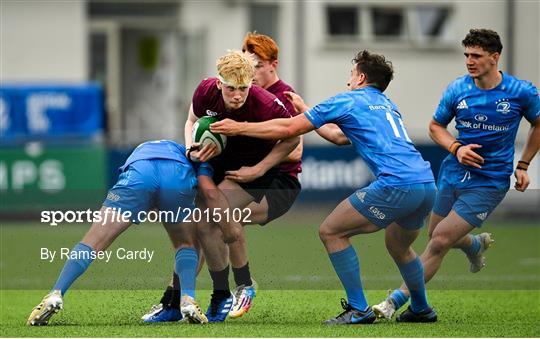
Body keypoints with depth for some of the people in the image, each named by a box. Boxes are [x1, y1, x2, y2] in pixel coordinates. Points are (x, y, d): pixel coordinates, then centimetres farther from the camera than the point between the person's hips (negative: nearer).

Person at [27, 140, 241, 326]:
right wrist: (229, 227, 18)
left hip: (138, 175, 0)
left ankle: (55, 295, -14)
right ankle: (188, 300, 1)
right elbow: (210, 192, 19)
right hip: (178, 178, 0)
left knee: (93, 242, 2)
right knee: (186, 245, 24)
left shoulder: (141, 150, 49)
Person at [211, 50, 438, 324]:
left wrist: (239, 128, 15)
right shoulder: (387, 106, 29)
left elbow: (289, 129, 6)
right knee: (397, 246, 32)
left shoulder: (347, 101, 7)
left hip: (397, 185, -8)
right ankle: (421, 309, 40)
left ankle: (358, 309, 0)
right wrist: (305, 109, 50)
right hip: (427, 184, 8)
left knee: (331, 231, 2)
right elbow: (342, 137, 44)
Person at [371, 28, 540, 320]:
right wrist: (456, 148, -11)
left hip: (489, 183, -4)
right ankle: (476, 244, 51)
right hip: (453, 174, 4)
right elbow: (435, 126, 8)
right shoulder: (457, 89, -5)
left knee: (440, 241, -13)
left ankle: (397, 301, -6)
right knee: (436, 235, 16)